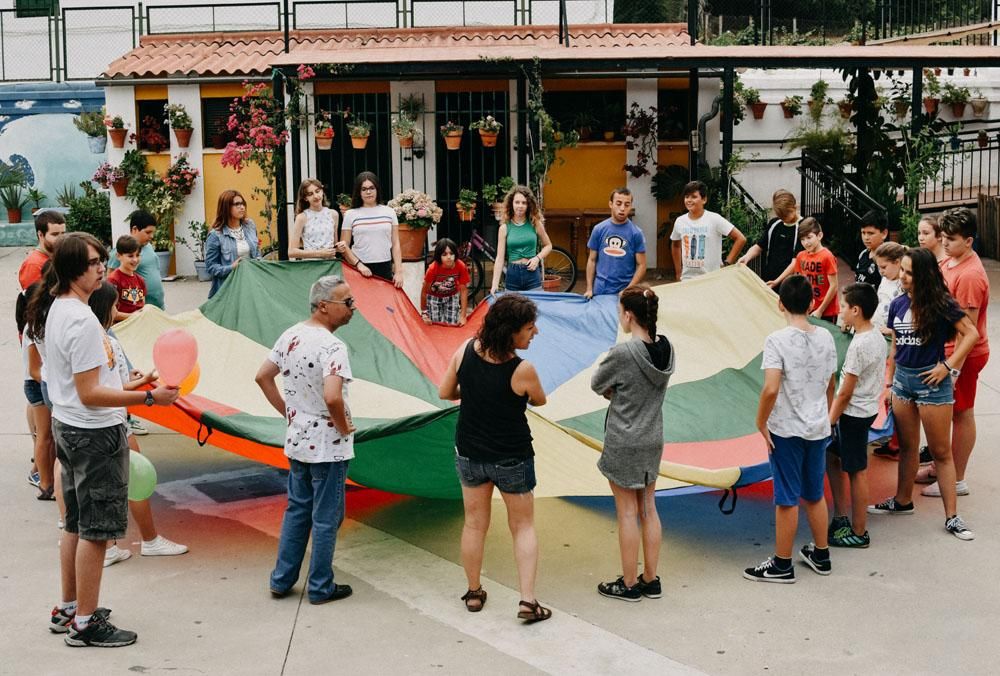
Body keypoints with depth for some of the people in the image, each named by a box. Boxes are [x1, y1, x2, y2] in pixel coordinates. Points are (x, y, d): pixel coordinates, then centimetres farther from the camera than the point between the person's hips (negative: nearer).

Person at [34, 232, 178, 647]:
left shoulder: (58, 310, 9)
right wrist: (148, 397, -27)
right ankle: (85, 623, 6)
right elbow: (90, 394, -25)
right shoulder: (82, 321, -23)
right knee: (96, 530, -1)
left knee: (76, 524, 19)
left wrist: (125, 380, 26)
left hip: (66, 426, 10)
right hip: (96, 434, -10)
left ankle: (67, 608, 29)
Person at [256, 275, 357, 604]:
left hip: (296, 441, 8)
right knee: (326, 518, 6)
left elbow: (263, 377, 10)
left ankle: (282, 580, 26)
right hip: (327, 446, -8)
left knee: (297, 510, 20)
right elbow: (332, 397, -35)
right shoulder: (332, 347, -23)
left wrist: (288, 412, 13)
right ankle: (321, 587, 17)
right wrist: (344, 427, -18)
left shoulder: (291, 335, 2)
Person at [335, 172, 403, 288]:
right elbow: (344, 246, 4)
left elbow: (395, 244, 8)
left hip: (385, 269, 1)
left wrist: (398, 272, 0)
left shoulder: (389, 212, 9)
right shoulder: (351, 215, 5)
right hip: (360, 270, -1)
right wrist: (359, 265, -10)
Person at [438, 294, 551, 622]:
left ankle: (474, 593, 30)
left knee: (475, 524, 19)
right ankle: (527, 600, 5)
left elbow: (445, 392, -1)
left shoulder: (466, 350, -12)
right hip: (512, 457, -4)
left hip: (469, 453, 4)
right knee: (523, 526, 12)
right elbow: (539, 401, -3)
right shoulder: (523, 370, -23)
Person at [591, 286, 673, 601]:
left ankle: (629, 584, 15)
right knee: (648, 509, 15)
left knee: (627, 512, 4)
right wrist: (618, 391, -1)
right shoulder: (666, 349, -1)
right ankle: (651, 580, 23)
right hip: (653, 440, 6)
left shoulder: (623, 353, -22)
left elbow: (597, 385, -7)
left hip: (623, 443, -6)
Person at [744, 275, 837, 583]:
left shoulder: (778, 340, -18)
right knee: (815, 494, 19)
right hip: (818, 427, 6)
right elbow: (831, 384, 11)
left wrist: (761, 422, -12)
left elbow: (771, 389, -25)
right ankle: (820, 555, 31)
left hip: (786, 430, -6)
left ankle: (782, 565, 15)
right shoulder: (825, 338, 0)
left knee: (787, 498, 4)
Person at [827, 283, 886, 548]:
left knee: (856, 472, 0)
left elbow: (846, 392, -20)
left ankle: (859, 533, 11)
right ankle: (841, 519, 24)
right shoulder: (878, 337, 5)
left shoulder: (859, 345, -23)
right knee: (831, 455, 19)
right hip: (868, 408, 10)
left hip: (854, 414, -10)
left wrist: (829, 422, -12)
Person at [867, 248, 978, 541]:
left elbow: (971, 333, -14)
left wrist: (948, 366, -16)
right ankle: (903, 501, 31)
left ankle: (952, 517, 5)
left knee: (941, 451, 0)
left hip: (931, 380, -5)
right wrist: (888, 381, 12)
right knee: (906, 446, 17)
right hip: (902, 378, 6)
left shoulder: (941, 304, -12)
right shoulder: (898, 305, 6)